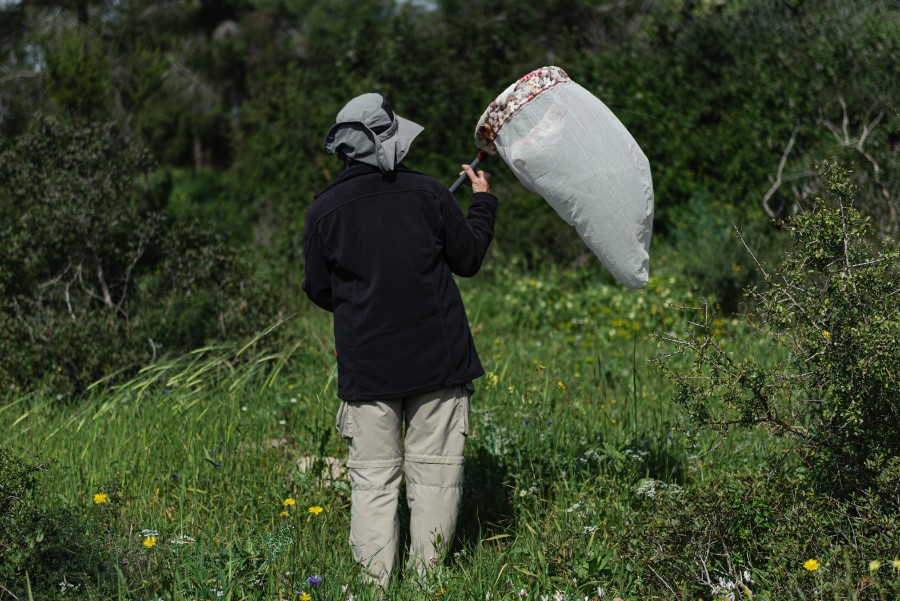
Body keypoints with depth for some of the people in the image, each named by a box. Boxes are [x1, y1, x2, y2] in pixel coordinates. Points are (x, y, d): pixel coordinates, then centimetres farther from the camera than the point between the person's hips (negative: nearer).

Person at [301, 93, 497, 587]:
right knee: (435, 471, 7)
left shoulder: (324, 210, -2)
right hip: (437, 358, -1)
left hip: (365, 364, 1)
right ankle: (427, 575, 11)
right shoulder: (428, 193, -5)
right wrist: (483, 202, 22)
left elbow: (319, 291, 6)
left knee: (373, 476, 6)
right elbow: (468, 259, 7)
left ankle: (376, 580, 5)